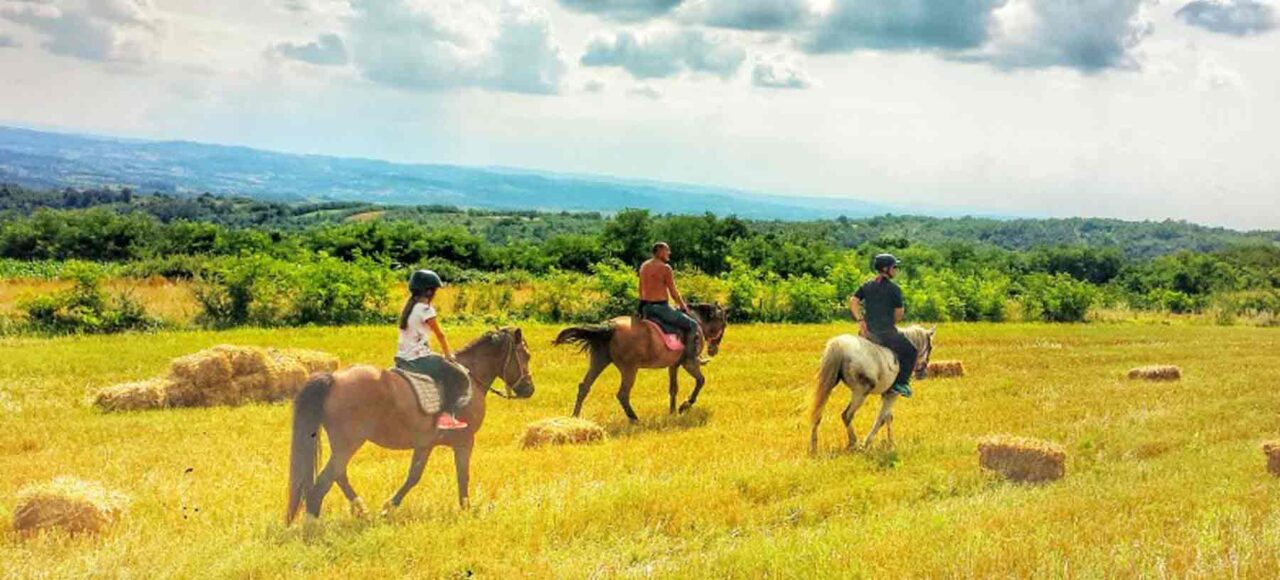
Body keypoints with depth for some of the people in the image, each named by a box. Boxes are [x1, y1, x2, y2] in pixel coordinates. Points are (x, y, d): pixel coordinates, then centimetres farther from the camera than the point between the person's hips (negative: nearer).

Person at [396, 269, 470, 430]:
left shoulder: (408, 307, 13)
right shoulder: (425, 309, -12)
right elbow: (440, 335, -6)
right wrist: (448, 355, 7)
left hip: (403, 359, 9)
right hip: (419, 359, -9)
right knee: (458, 376, -5)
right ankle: (446, 415, -12)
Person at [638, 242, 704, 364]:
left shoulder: (643, 266, 11)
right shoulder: (665, 268, -12)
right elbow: (673, 292, -9)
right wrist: (683, 306, 4)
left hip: (646, 308, 8)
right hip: (661, 307, -8)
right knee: (692, 325, -1)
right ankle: (691, 356, -4)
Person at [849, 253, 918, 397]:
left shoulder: (867, 286, 8)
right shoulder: (894, 289, -9)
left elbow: (853, 301, 0)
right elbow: (898, 313, -6)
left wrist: (860, 320, -2)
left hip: (868, 331, 6)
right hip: (886, 333, -6)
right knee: (910, 351, 13)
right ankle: (901, 382, 8)